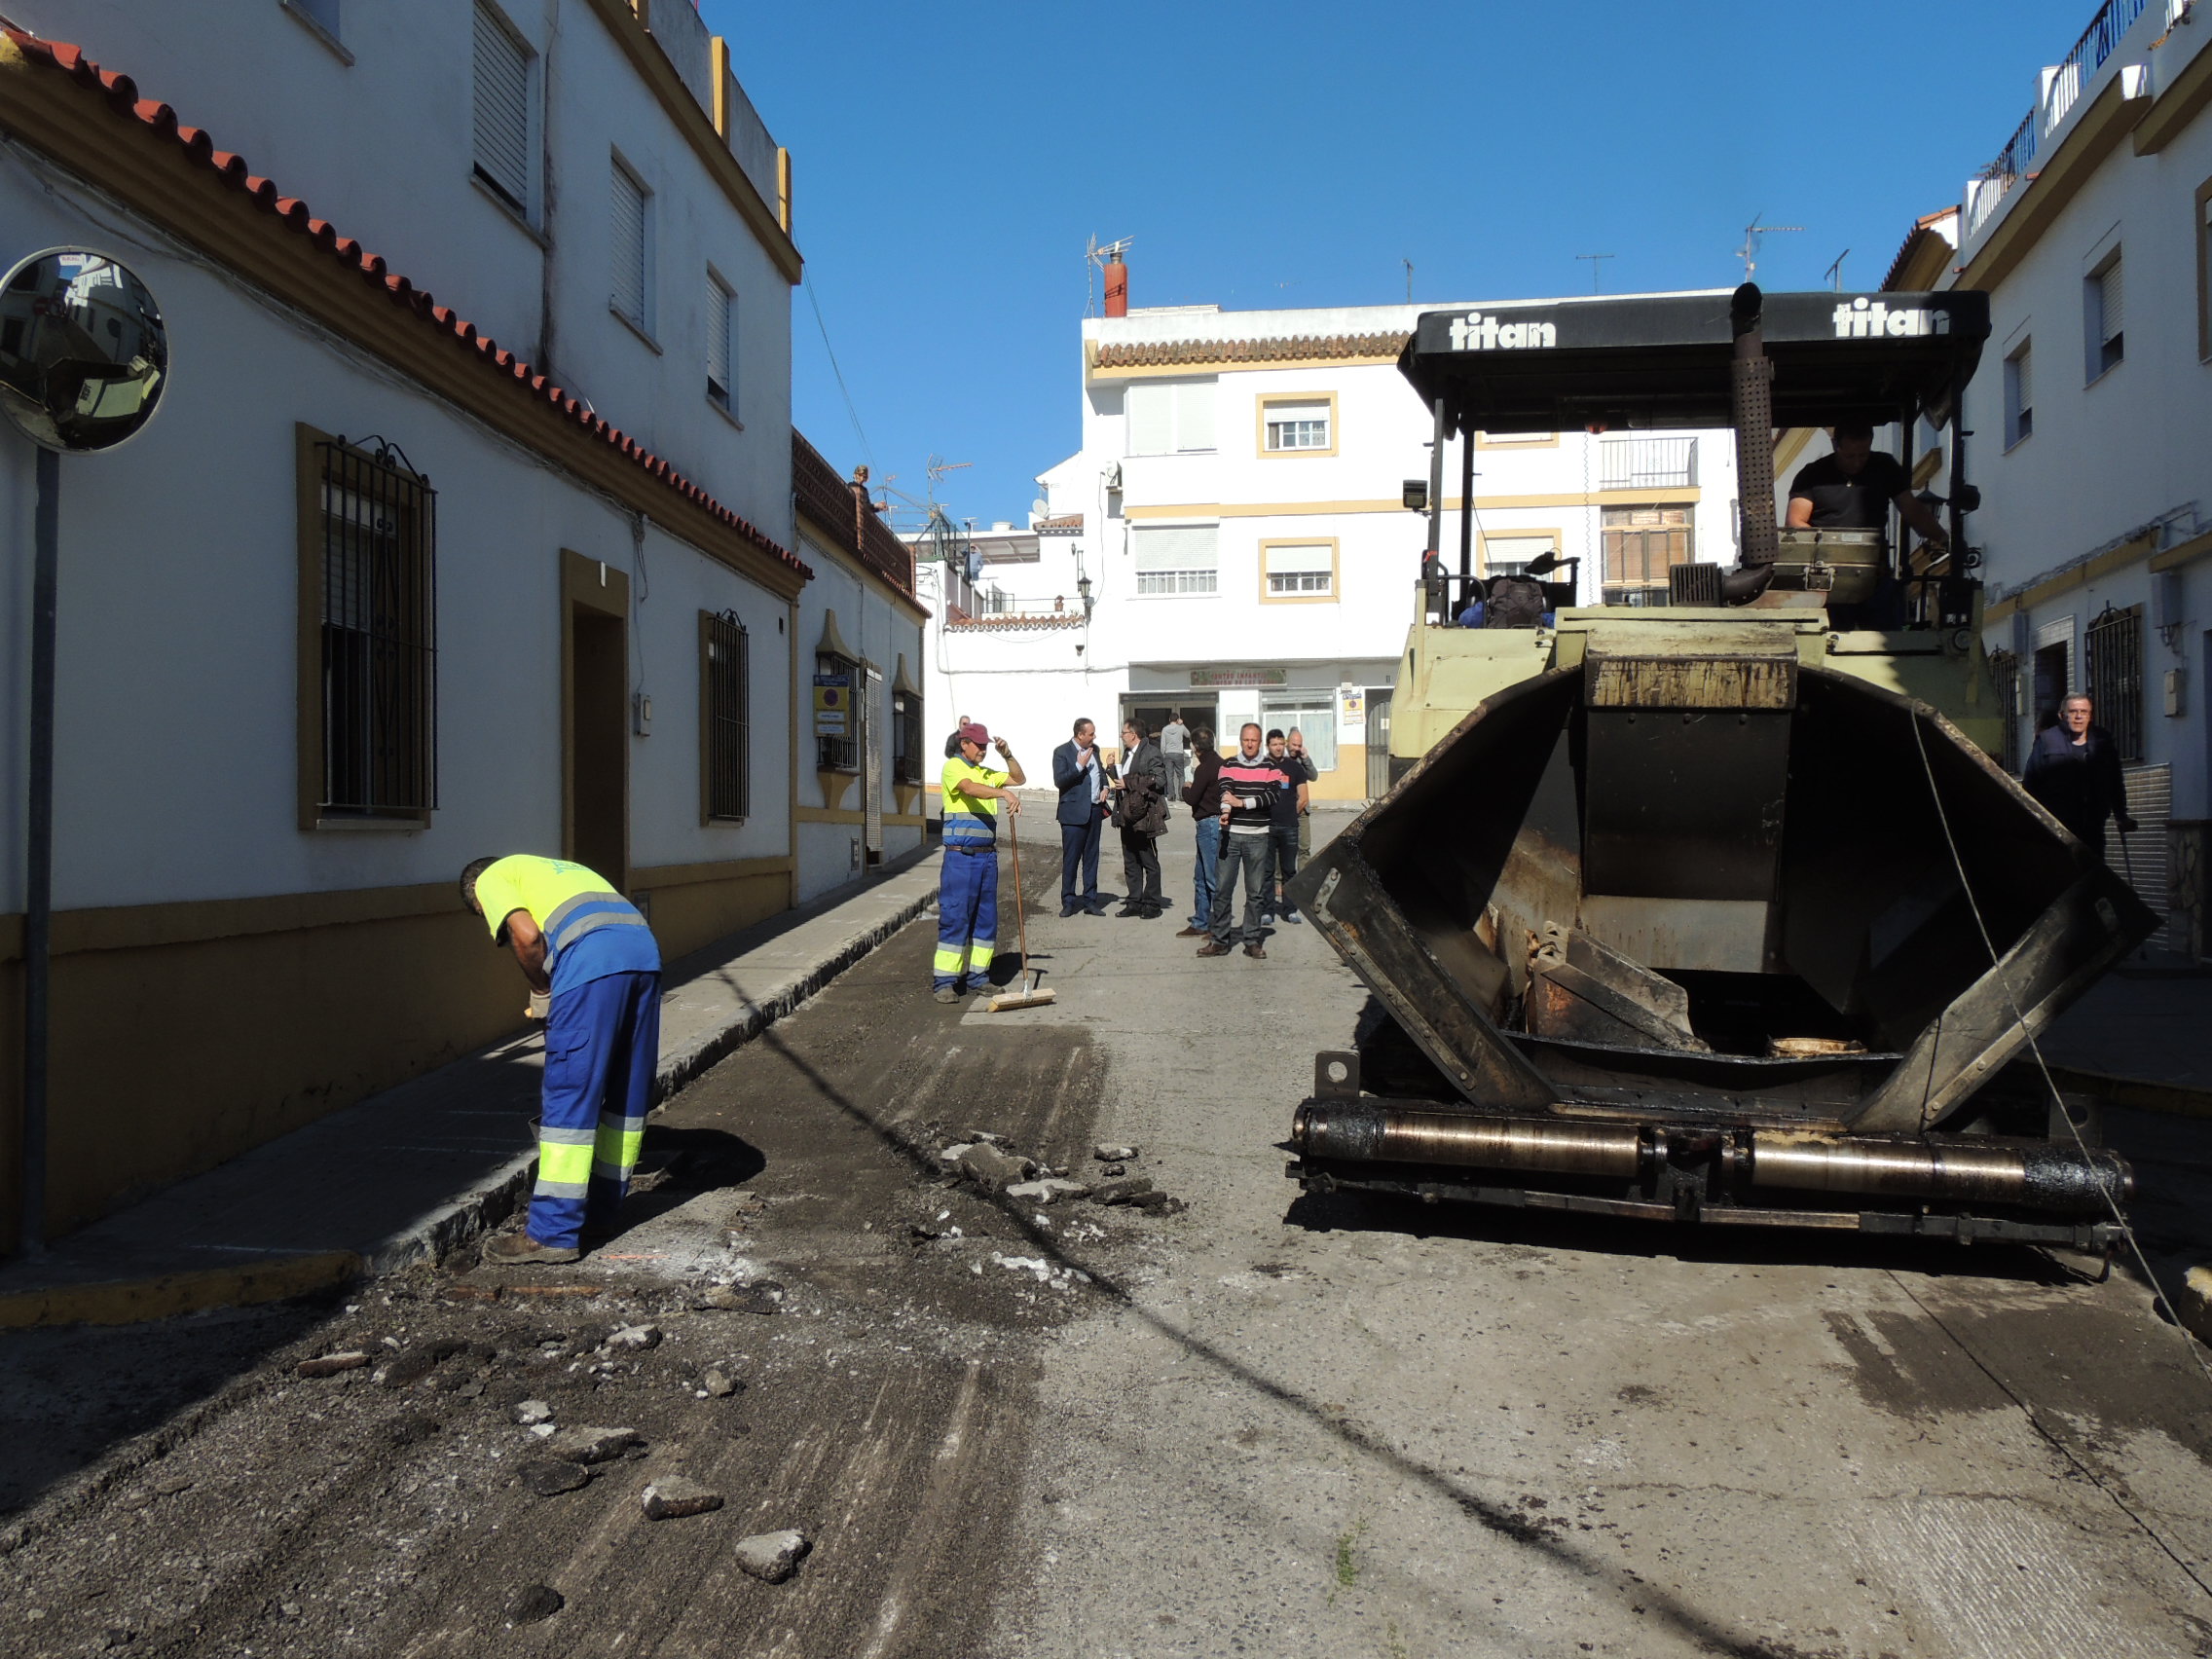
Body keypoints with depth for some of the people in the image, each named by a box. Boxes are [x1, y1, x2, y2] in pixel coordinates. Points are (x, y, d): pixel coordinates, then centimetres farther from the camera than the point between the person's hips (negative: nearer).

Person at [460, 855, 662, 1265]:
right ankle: (602, 1208, 30)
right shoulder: (555, 868, 39)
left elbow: (527, 936, -3)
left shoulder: (492, 879, 18)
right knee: (629, 1089, 16)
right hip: (645, 951, 8)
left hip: (592, 962, -7)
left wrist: (541, 991, 13)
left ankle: (553, 1232, 3)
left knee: (569, 1096, -2)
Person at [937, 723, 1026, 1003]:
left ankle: (977, 976, 17)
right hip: (960, 856, -8)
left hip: (987, 856, 8)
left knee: (986, 917, 9)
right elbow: (970, 788, -23)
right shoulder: (953, 767, -4)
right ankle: (946, 982, -8)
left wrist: (1006, 755, 9)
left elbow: (1019, 779, 25)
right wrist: (1005, 793, -38)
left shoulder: (987, 773, 18)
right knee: (954, 916, -9)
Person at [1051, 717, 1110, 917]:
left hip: (1095, 810, 6)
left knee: (1091, 857, 11)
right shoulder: (1062, 752, -7)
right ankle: (1068, 902, 6)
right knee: (1070, 859, -2)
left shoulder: (1094, 749, 12)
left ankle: (1090, 900, 17)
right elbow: (1059, 781, -15)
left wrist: (1105, 787, 7)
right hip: (1074, 812, -6)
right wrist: (1079, 766, -20)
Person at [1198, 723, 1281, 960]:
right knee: (1222, 889, 1)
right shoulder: (1229, 765, 6)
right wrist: (1225, 810, -32)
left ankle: (1253, 941, 13)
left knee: (1255, 892, 5)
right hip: (1230, 834, 0)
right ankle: (1220, 940, 9)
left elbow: (1271, 796, -10)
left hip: (1257, 837, 0)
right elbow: (1225, 790, -11)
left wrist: (1242, 802, -19)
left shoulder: (1271, 767, 4)